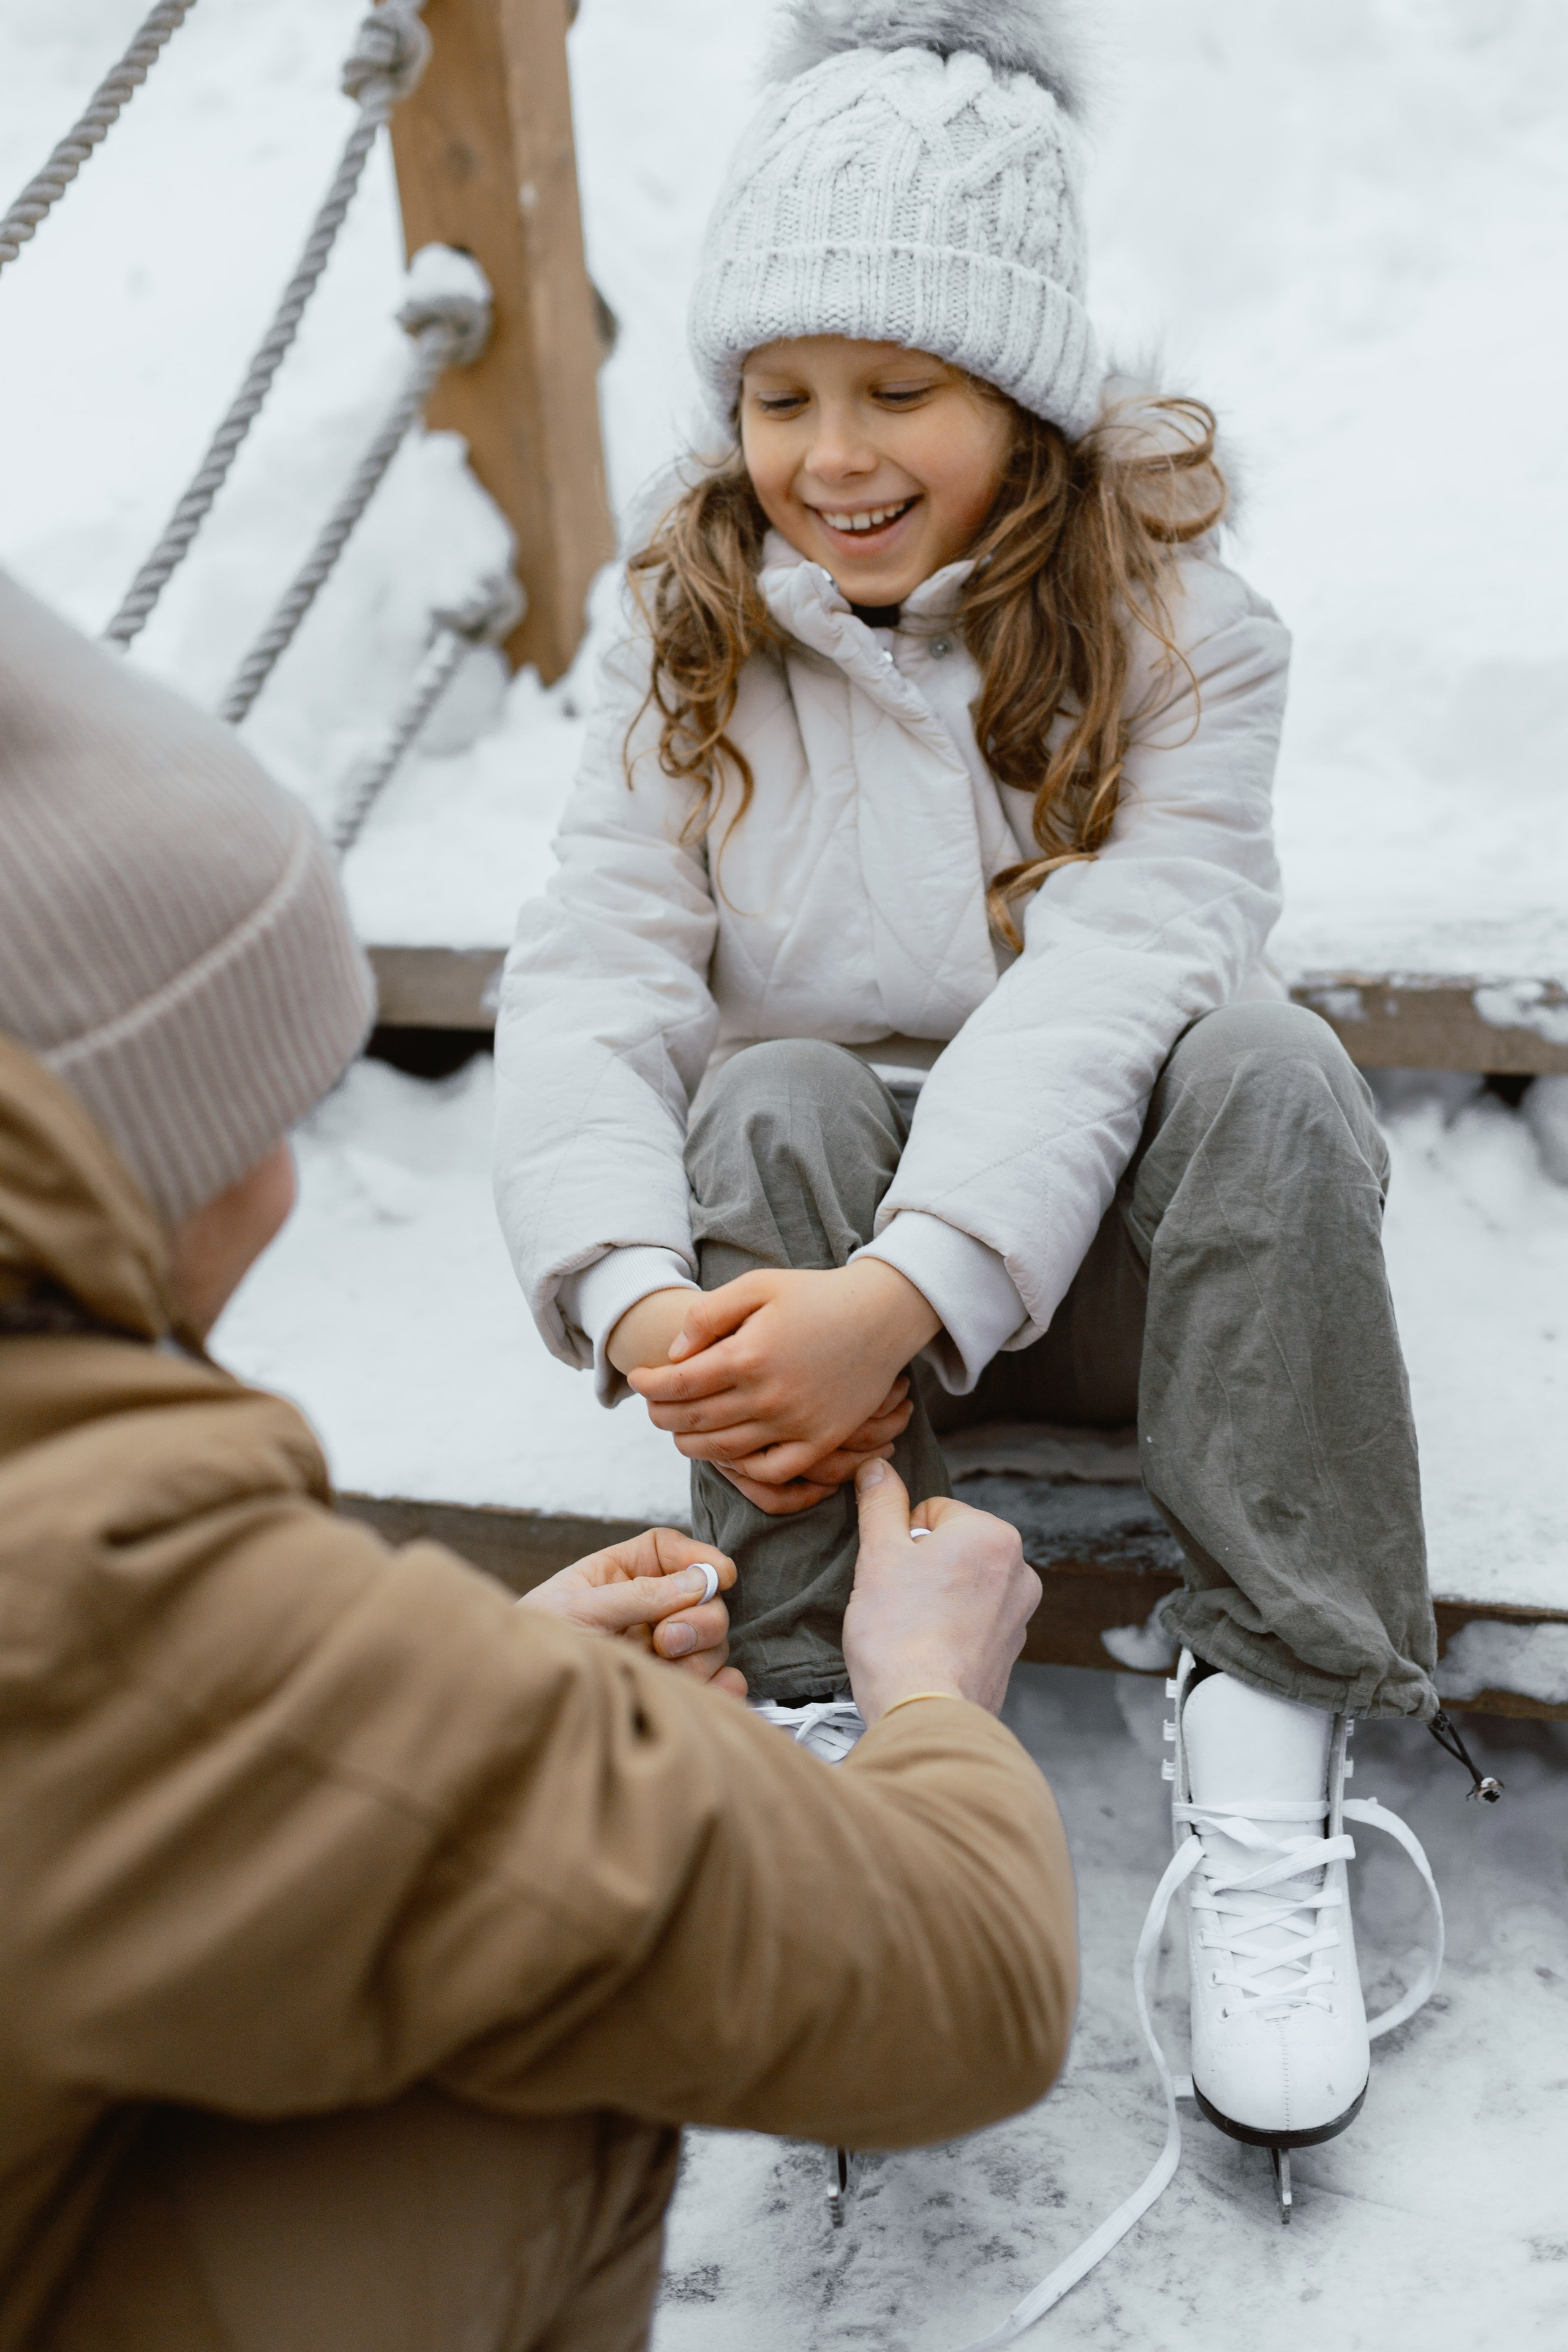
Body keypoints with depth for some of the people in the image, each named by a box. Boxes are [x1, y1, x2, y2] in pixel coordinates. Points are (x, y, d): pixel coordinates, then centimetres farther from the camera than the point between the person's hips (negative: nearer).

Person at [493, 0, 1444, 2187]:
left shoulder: (1173, 623, -9)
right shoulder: (695, 631, -2)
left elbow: (1116, 979, -24)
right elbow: (592, 973, -15)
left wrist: (906, 1290, -39)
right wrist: (642, 1302, -33)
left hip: (1107, 1250, -1)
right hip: (813, 1257, 1)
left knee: (1265, 1066, -30)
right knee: (780, 1105, -29)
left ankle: (1266, 1773, -26)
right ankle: (830, 1735, -25)